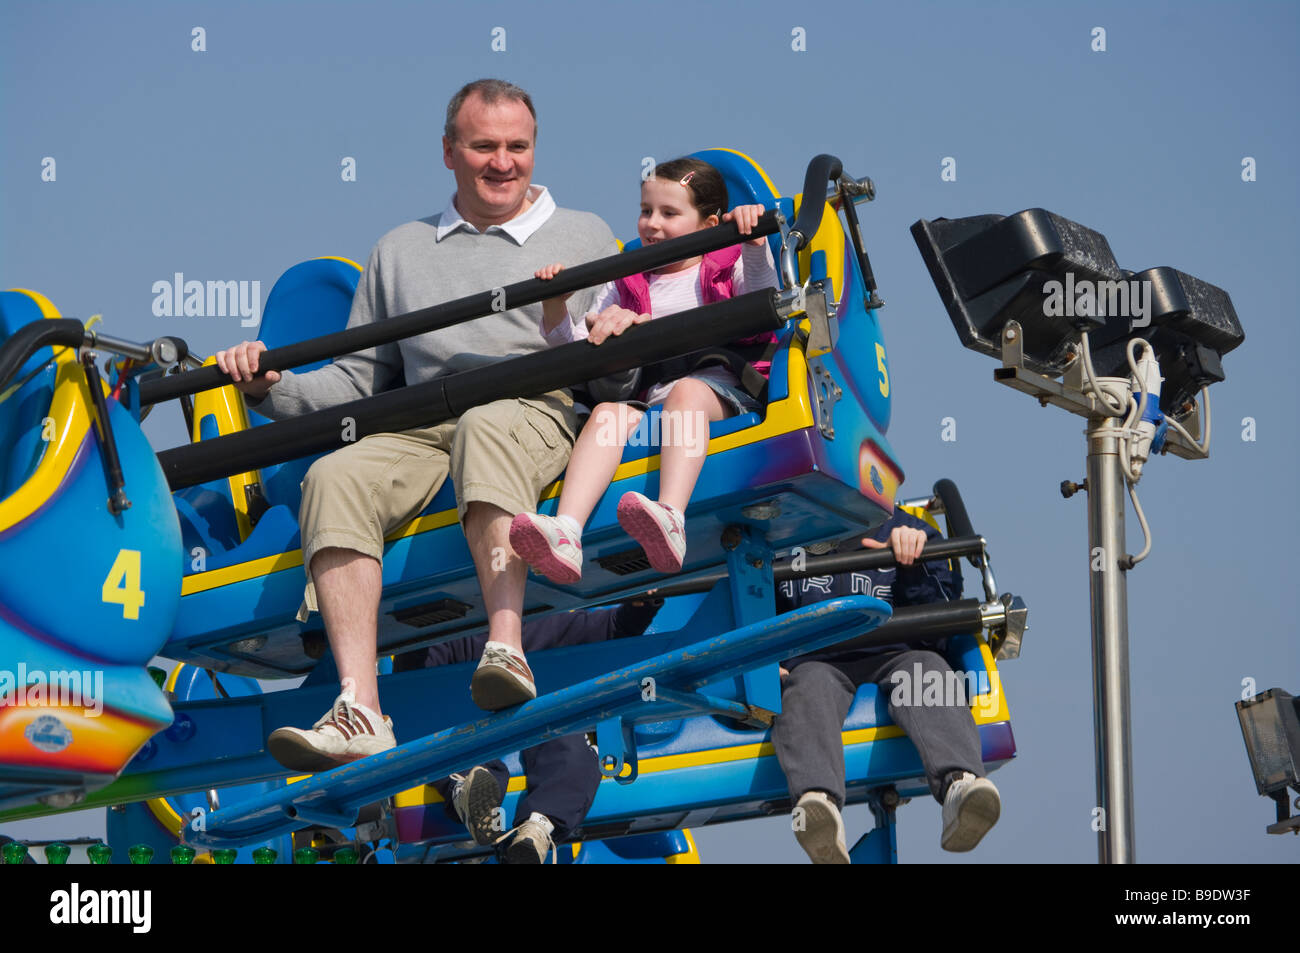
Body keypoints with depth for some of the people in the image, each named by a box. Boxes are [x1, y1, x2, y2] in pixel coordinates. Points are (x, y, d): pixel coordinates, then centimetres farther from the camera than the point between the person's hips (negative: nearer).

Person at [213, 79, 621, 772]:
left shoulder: (583, 236, 22)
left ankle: (506, 648, -54)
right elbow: (357, 379, 26)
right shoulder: (401, 251, 30)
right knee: (336, 477, -29)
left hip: (537, 408, -3)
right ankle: (360, 711, -40)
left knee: (484, 429, -40)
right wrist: (271, 388, 9)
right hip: (421, 424, 3)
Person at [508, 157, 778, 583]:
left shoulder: (727, 269, 18)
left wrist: (754, 244, -20)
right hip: (647, 398, 3)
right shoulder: (625, 287, 28)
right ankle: (565, 535, -53)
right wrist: (554, 308, 3)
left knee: (686, 391, -36)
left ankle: (671, 519, -62)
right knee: (609, 411, -29)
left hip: (720, 390, -3)